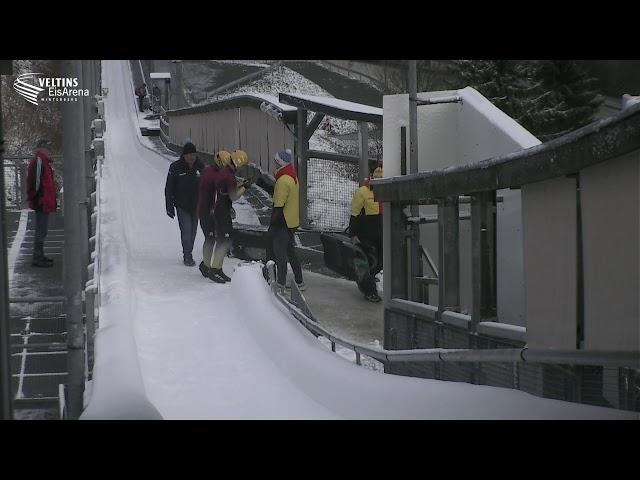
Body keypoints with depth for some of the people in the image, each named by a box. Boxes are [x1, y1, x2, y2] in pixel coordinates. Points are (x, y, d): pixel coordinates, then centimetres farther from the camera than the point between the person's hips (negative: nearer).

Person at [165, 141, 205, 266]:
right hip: (182, 206, -4)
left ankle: (188, 254, 25)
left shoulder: (200, 166, 1)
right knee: (186, 231, -10)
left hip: (196, 205, 4)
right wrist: (170, 207, -7)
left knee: (193, 231, 11)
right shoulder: (175, 167, -9)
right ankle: (187, 256, -1)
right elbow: (169, 189, -5)